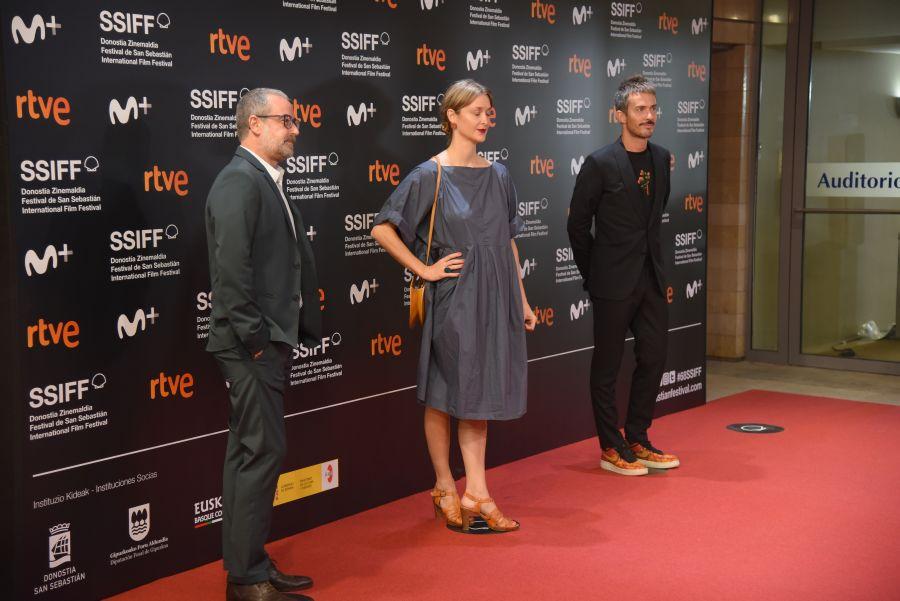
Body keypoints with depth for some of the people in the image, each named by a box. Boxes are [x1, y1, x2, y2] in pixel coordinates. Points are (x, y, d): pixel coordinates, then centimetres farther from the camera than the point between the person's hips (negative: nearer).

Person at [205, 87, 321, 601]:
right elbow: (232, 267, -22)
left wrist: (303, 328, 14)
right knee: (262, 452, -6)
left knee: (252, 453, 15)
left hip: (271, 341, 10)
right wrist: (253, 337, -20)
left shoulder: (267, 182, 17)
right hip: (252, 344, -10)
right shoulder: (239, 181, -14)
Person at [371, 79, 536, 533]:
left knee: (479, 394, 9)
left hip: (493, 298, 5)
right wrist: (424, 270, -10)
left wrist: (522, 300, 12)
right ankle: (445, 488, 17)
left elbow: (508, 241, 14)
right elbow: (382, 229, -10)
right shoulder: (430, 175, -7)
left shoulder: (497, 176, 9)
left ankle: (476, 493, 15)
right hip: (452, 297, -5)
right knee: (444, 395, 4)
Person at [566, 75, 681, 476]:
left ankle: (637, 441, 24)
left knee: (653, 360, 11)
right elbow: (578, 225, -5)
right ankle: (611, 448, 15)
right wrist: (593, 275, 1)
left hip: (651, 279, 6)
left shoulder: (661, 159, 7)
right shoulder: (600, 164, -12)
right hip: (614, 285, -6)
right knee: (607, 367, 4)